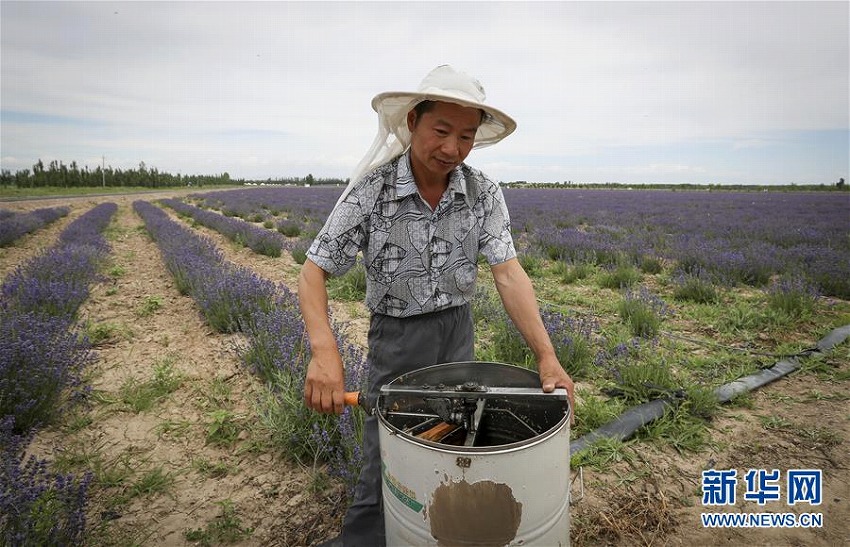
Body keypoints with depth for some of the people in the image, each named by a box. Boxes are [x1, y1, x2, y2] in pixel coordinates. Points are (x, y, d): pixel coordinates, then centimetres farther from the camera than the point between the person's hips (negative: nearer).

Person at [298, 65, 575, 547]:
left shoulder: (485, 194, -11)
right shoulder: (370, 191, -18)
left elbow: (508, 273, -16)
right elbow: (314, 272, -17)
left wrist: (547, 356, -27)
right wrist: (325, 352, -33)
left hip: (458, 331, 4)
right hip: (397, 336, -3)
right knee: (386, 460, 4)